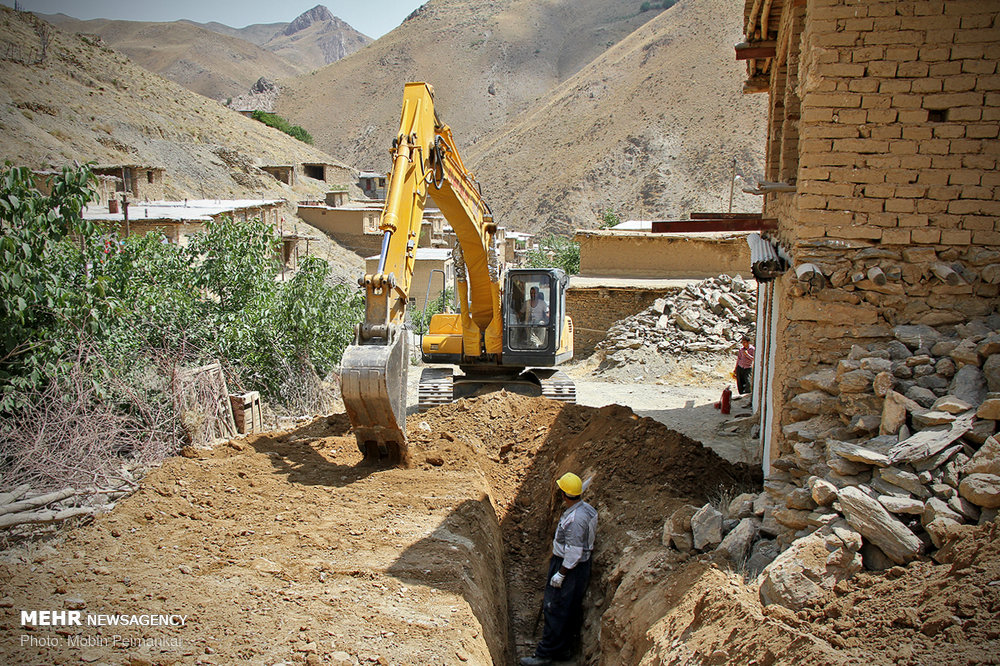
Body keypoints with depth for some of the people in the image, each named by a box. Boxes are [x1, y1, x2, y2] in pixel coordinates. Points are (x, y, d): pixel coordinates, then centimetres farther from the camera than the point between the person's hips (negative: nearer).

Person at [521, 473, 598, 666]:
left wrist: (560, 573, -19)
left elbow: (574, 552, -26)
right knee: (571, 610, 18)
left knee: (555, 610, -1)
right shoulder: (585, 508, 2)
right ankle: (565, 648, 29)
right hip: (580, 565, 10)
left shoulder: (575, 519, -28)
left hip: (570, 567, -10)